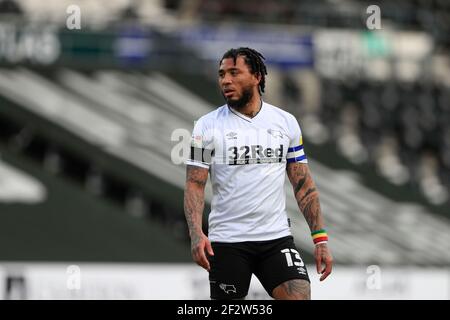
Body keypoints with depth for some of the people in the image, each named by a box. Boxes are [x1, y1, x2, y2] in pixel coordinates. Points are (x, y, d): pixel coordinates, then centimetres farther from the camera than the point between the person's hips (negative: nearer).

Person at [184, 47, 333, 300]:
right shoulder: (208, 126, -1)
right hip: (226, 241, -1)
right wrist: (196, 233, -21)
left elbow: (303, 184, 9)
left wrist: (320, 238, 1)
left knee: (300, 297, -17)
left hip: (277, 237, 1)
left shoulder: (286, 122, 5)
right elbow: (195, 184, -4)